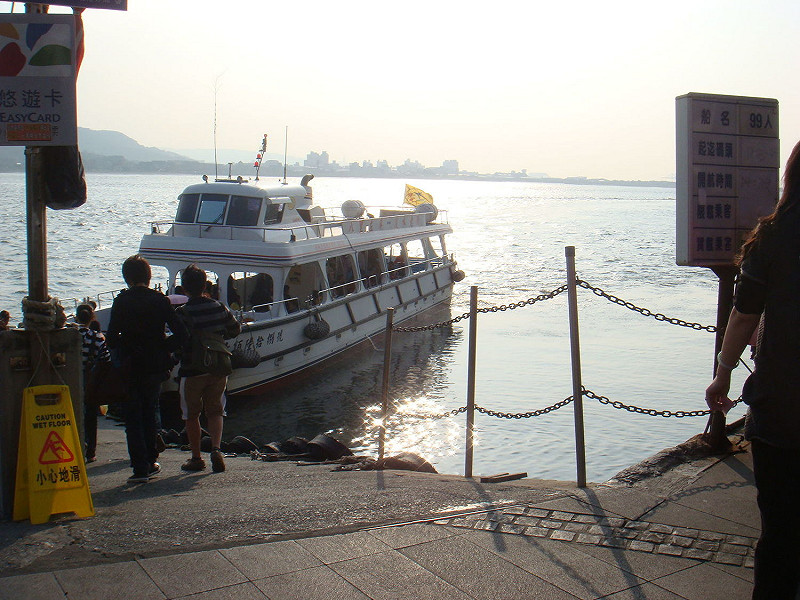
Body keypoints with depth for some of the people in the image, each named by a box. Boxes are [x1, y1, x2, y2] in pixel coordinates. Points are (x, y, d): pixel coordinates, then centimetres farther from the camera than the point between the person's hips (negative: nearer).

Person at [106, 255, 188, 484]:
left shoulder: (121, 301, -8)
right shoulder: (159, 300, -2)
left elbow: (112, 338, -13)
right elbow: (181, 334, -8)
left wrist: (120, 352, 7)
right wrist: (161, 349, 4)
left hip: (130, 368, -3)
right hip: (155, 367, 3)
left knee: (132, 418, 4)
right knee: (150, 413, 20)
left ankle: (140, 468, -1)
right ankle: (150, 462, 26)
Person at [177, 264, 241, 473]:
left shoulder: (183, 312, -15)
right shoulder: (220, 307, -1)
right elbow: (235, 330, 10)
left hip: (192, 371, -3)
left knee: (191, 415, 12)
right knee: (215, 411, 14)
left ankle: (196, 458, 17)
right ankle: (216, 449, -6)